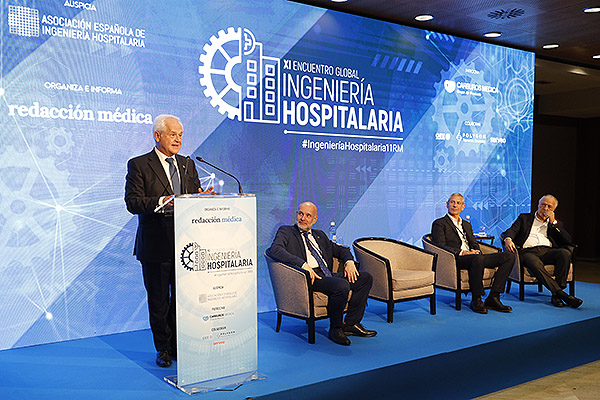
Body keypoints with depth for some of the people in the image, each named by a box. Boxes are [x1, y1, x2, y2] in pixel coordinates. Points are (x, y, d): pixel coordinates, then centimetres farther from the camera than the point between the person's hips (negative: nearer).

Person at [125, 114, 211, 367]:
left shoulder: (188, 164, 13)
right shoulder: (138, 165, -2)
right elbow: (132, 202, -11)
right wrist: (162, 202, -25)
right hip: (156, 245, -4)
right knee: (159, 300, 7)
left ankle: (179, 345, 25)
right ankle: (163, 348, 23)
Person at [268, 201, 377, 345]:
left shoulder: (319, 235, 26)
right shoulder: (286, 231, 7)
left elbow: (341, 250, 31)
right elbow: (275, 250, -14)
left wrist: (349, 262, 6)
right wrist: (303, 264, -23)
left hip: (328, 275, 7)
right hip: (309, 278, -7)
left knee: (366, 278, -5)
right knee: (342, 285, -31)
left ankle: (351, 323, -1)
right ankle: (335, 328, -10)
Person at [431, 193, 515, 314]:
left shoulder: (467, 224, 31)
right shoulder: (439, 223, 8)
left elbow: (474, 244, 23)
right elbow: (440, 246, -5)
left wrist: (475, 251, -2)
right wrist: (461, 253, -16)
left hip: (473, 257, 7)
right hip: (456, 259, -7)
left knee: (509, 256, -12)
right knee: (478, 259, -40)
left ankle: (493, 298, -16)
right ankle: (476, 300, -23)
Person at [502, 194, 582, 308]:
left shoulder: (556, 224, 27)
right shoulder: (524, 218, 24)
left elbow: (568, 240, 12)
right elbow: (512, 230, 8)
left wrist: (553, 222, 7)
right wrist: (508, 239, -17)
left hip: (547, 251, 3)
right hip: (528, 252, -2)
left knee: (565, 253, -31)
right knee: (535, 265, -37)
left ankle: (556, 295, -28)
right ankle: (562, 295, -36)